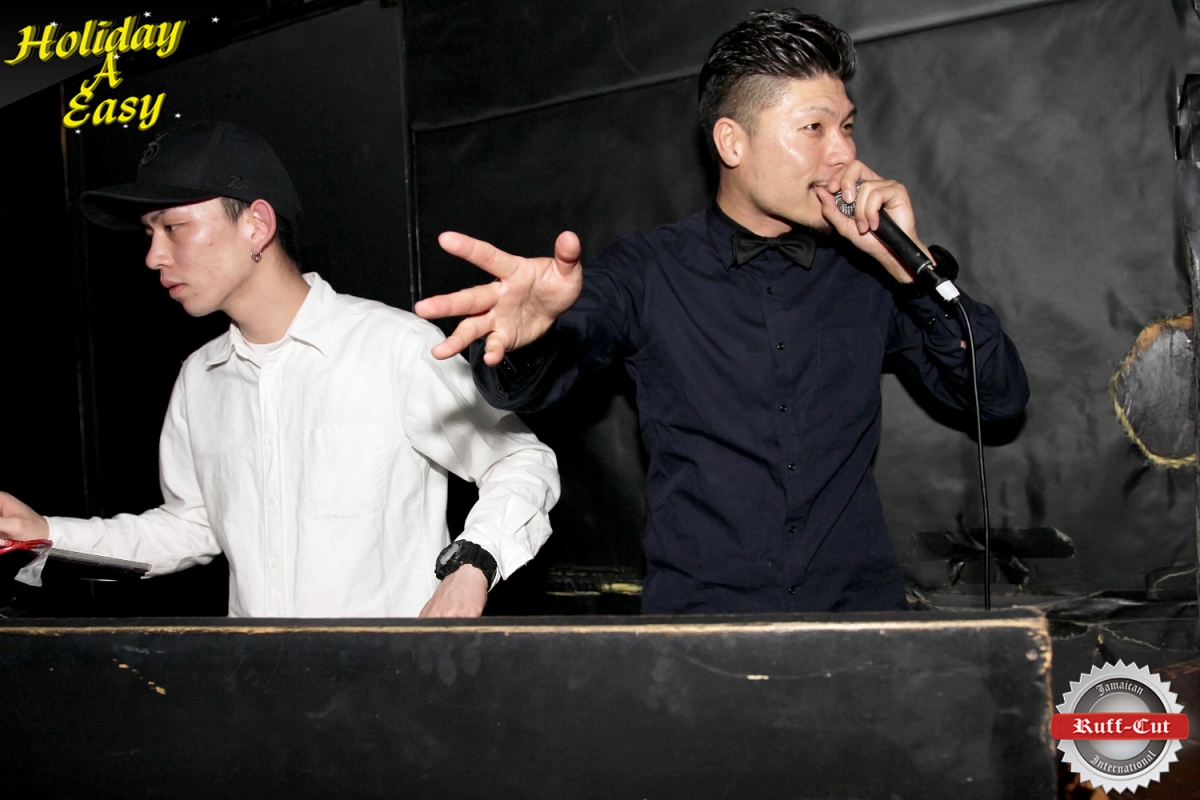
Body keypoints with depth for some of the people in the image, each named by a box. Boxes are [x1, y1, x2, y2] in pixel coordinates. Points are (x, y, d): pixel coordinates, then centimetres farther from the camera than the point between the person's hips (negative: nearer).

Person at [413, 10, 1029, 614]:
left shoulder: (867, 275, 8)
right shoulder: (649, 271, 2)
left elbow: (1001, 395, 7)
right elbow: (524, 384, -13)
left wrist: (910, 263, -4)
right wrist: (526, 329, -36)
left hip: (858, 608, 0)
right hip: (696, 616, 1)